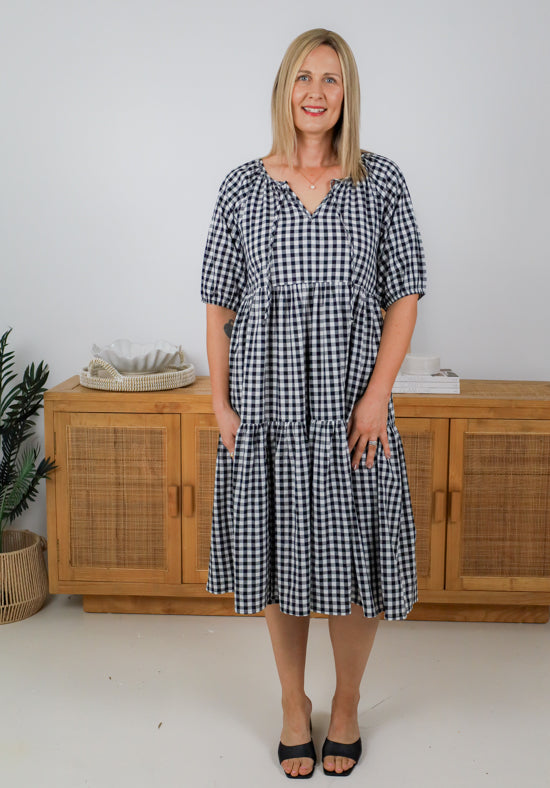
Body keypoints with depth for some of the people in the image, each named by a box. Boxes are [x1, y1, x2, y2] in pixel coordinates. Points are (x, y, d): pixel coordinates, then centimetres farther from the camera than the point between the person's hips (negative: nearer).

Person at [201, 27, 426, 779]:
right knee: (278, 556, 10)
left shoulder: (382, 183, 1)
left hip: (350, 406, 0)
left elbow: (404, 297, 0)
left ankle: (347, 704, 32)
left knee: (353, 558, 7)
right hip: (266, 405, 1)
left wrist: (377, 396, -9)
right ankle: (294, 704, 33)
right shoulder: (242, 188, 2)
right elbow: (219, 307, 4)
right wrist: (220, 405, -2)